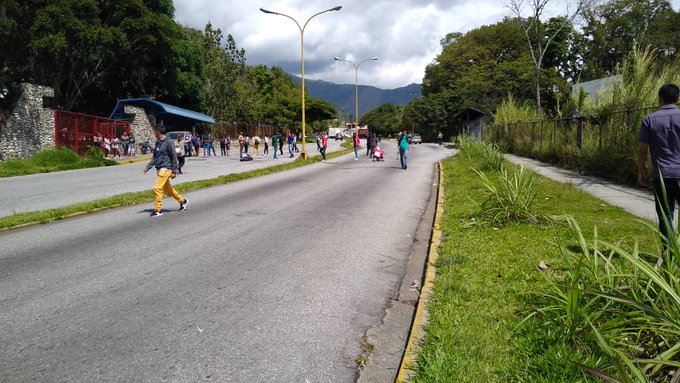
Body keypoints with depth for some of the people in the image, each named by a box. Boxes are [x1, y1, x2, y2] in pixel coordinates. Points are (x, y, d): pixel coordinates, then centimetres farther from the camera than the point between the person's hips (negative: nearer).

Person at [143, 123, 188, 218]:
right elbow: (154, 157, 17)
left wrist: (174, 171, -12)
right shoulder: (158, 143, 12)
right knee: (167, 188, 17)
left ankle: (157, 210, -6)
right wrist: (147, 167, 10)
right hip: (160, 169, 9)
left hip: (165, 169, -9)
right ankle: (182, 201, 32)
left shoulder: (168, 143, -12)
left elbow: (174, 157, -11)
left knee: (157, 188, -12)